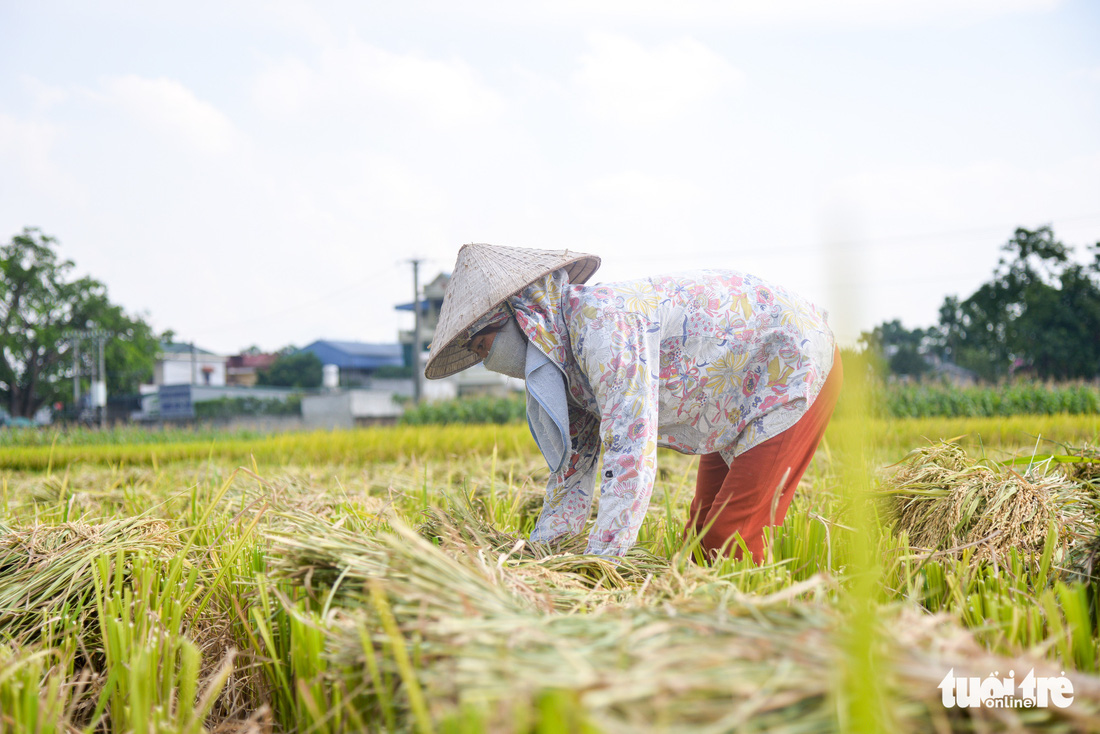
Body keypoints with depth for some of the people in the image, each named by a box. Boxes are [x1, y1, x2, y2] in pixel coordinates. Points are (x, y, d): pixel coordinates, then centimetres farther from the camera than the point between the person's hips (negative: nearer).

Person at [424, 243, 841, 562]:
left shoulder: (599, 319, -31)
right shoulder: (562, 358, -1)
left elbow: (632, 450, -38)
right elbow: (573, 471, 6)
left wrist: (599, 564, -38)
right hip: (741, 402, 9)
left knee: (731, 538, -15)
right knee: (703, 537, 8)